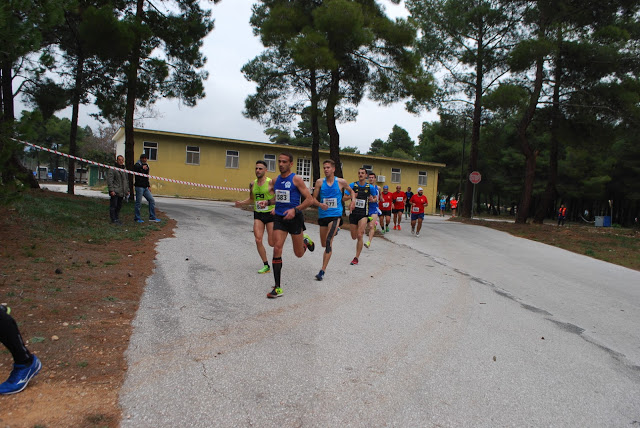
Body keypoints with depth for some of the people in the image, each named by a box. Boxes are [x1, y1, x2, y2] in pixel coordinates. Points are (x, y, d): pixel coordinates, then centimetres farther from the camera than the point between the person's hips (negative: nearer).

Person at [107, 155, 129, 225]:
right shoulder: (112, 169, -5)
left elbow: (126, 181, 26)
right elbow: (109, 180, -10)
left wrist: (127, 190, 19)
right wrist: (111, 190, -17)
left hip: (122, 192, 7)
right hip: (115, 192, -7)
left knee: (119, 206, 11)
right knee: (113, 206, -4)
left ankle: (117, 218, 19)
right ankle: (113, 219, 1)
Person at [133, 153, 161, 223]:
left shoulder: (146, 166, 17)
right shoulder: (138, 164, -6)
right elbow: (135, 167, -33)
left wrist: (149, 186, 19)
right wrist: (142, 167, -50)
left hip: (145, 187, 7)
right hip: (139, 187, -7)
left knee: (152, 200, 3)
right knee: (139, 202, -3)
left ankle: (152, 217, 7)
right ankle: (137, 218, 8)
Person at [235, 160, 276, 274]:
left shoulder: (271, 182, -12)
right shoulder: (252, 184, 7)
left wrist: (267, 202, -32)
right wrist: (242, 203, 3)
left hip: (270, 214, -5)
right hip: (258, 214, 5)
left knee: (272, 243, -1)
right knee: (258, 240, -6)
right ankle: (266, 266, 6)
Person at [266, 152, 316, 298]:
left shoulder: (296, 179, -9)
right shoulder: (275, 180, 7)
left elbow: (310, 200, -11)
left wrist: (295, 210, -23)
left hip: (294, 218, -3)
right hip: (279, 218, 4)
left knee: (299, 254, 7)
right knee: (277, 248, -12)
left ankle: (306, 241, 45)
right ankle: (277, 288, -5)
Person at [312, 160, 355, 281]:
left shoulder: (341, 182, -1)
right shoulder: (320, 182, 0)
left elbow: (351, 191, 18)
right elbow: (314, 198, 3)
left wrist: (353, 199, -2)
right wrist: (320, 204, -18)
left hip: (335, 215, -3)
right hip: (323, 215, 3)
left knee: (328, 241, -19)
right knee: (324, 244, 17)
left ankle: (323, 271, -17)